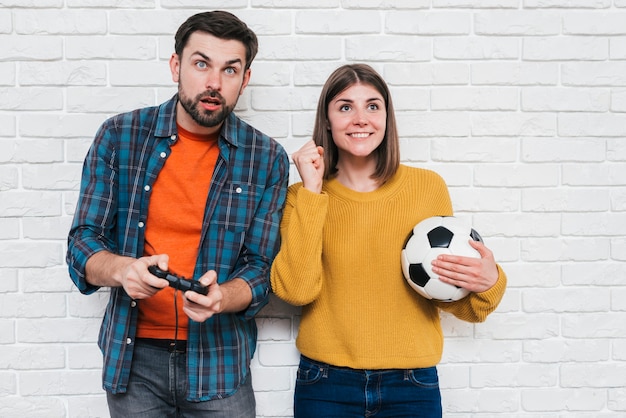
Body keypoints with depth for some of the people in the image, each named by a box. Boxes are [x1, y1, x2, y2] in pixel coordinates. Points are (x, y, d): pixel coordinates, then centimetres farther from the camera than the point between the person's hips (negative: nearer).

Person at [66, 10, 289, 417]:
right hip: (132, 357, 1)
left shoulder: (267, 158, -5)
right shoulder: (119, 136, -4)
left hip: (220, 362, 0)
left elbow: (261, 268, -5)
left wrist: (220, 298, -26)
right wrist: (122, 270, -25)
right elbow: (83, 243, -3)